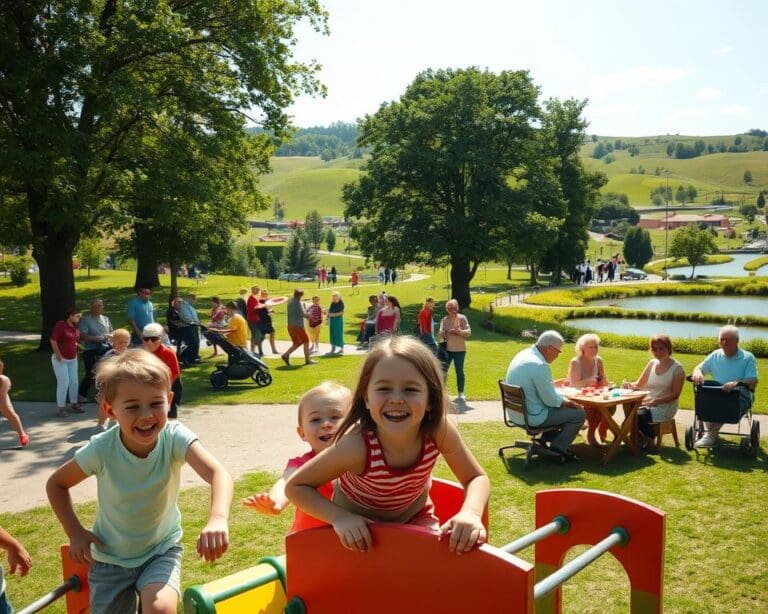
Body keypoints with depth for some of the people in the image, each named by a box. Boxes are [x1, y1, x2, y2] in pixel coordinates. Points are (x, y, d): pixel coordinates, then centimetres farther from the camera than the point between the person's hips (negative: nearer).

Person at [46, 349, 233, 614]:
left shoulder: (175, 438, -25)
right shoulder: (101, 449, -21)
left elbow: (218, 474, -42)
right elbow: (56, 483, -2)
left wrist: (217, 519, -59)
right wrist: (75, 532, -9)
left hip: (162, 549, -2)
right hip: (111, 557, 2)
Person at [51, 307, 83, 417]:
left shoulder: (76, 327, 4)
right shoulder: (60, 325, -15)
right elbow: (53, 340, -18)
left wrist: (75, 353, 9)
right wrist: (58, 355, -17)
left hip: (73, 359, 6)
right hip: (60, 359, -6)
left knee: (74, 382, 10)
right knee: (63, 383, -6)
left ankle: (74, 404, 23)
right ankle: (60, 407, 3)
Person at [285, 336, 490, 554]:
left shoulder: (439, 430, -32)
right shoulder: (356, 445, -39)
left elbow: (477, 478, -18)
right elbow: (296, 487, -26)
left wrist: (471, 512, -38)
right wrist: (340, 518, -40)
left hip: (413, 513, 2)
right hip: (359, 523, -2)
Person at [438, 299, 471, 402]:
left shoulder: (462, 318, -2)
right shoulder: (444, 320, 6)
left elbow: (468, 332, -8)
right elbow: (441, 334, 5)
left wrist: (459, 331, -25)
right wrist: (442, 334, -17)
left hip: (459, 349, -3)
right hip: (447, 349, 3)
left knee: (459, 371, 1)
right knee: (443, 370, 2)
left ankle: (461, 393, 10)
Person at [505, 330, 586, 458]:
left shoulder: (524, 354, 4)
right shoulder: (539, 365, -26)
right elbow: (551, 400, -21)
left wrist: (555, 383, 17)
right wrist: (566, 401, -3)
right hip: (532, 417, -10)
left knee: (561, 406, 27)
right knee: (579, 413, -1)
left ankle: (549, 438, 29)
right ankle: (558, 447, 11)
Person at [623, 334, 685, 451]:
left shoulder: (677, 368, -4)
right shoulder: (652, 363, 10)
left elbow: (675, 394, -8)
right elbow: (639, 384, 12)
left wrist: (657, 401, -21)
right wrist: (630, 385, -11)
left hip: (665, 406, -4)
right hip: (647, 403, 4)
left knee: (640, 415, -31)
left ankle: (649, 442, -8)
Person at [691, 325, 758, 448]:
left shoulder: (748, 357, -1)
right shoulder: (715, 355, 11)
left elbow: (753, 382, -10)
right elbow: (699, 368, 13)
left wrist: (737, 383, -32)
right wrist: (697, 373, -14)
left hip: (741, 395, -3)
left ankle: (711, 434, -32)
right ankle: (708, 433, -32)